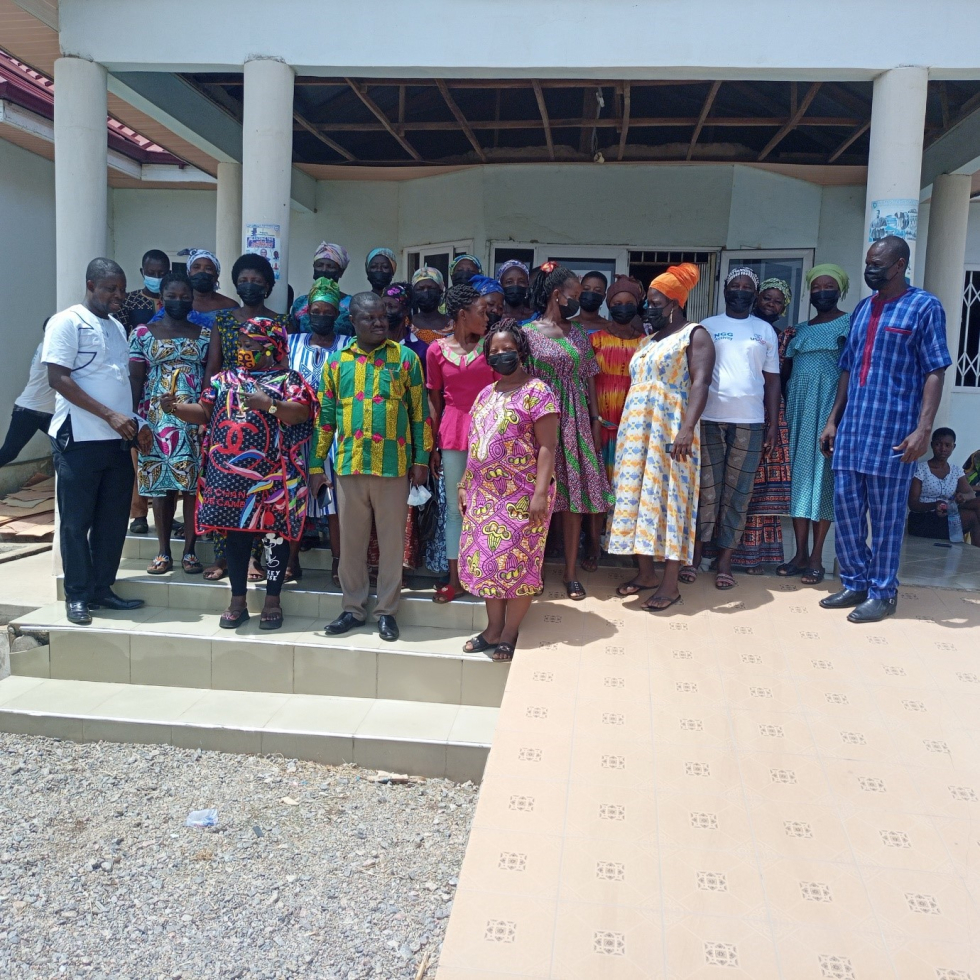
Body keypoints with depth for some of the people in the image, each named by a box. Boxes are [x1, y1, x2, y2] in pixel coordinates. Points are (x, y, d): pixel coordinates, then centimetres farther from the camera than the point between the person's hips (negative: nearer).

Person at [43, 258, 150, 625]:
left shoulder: (118, 328, 17)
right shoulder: (67, 322, -5)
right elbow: (59, 379, -13)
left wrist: (136, 423, 7)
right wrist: (109, 415, -19)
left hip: (118, 440, 7)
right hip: (79, 439, -7)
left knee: (114, 520, 8)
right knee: (76, 522, 1)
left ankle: (101, 589, 19)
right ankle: (77, 596, 11)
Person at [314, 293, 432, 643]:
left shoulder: (405, 358, 2)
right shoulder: (337, 362, 8)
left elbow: (420, 412, 2)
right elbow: (325, 417, 9)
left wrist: (421, 460, -3)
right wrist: (316, 464, 6)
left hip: (393, 466, -2)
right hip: (349, 465, 2)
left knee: (392, 541, 5)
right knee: (351, 540, 9)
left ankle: (387, 610, 17)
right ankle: (353, 608, 23)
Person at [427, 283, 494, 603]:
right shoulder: (437, 350, 2)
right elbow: (434, 400, 6)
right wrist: (433, 446, 4)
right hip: (453, 433, 0)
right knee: (454, 507, 7)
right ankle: (455, 578, 16)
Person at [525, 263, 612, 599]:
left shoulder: (578, 333, 10)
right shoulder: (528, 333, -2)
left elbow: (589, 380, 11)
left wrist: (596, 420, 6)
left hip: (576, 420, 4)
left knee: (575, 494, 4)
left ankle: (570, 572, 13)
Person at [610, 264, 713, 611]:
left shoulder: (694, 335, -4)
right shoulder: (649, 339, 20)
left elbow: (700, 383, -16)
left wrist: (687, 428, -28)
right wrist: (627, 429, 17)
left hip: (669, 430, -8)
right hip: (636, 431, 8)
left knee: (668, 498, -7)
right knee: (638, 497, 7)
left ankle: (670, 584, -3)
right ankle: (645, 572, 16)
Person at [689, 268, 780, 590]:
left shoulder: (765, 331, 12)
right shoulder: (707, 327, 8)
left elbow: (772, 379, 11)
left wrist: (773, 424, 3)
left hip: (750, 421, 1)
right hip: (709, 418, -1)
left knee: (738, 491, 3)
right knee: (706, 488, 0)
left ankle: (725, 561, 10)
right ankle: (695, 556, 10)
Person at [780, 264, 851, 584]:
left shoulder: (850, 323, 3)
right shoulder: (800, 329, 17)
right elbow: (784, 371, 15)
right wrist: (787, 406, 1)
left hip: (830, 407, -5)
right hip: (798, 407, 5)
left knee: (822, 475, -5)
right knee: (797, 474, 2)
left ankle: (817, 557, 0)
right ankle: (800, 553, 9)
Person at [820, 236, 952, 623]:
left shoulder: (924, 307, -3)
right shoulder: (862, 308, 15)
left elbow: (934, 373, -8)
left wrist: (923, 429, -16)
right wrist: (832, 420, 13)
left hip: (894, 429, -6)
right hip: (851, 427, 6)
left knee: (885, 515, 1)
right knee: (845, 507, 8)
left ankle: (883, 592, 12)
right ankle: (856, 583, 22)